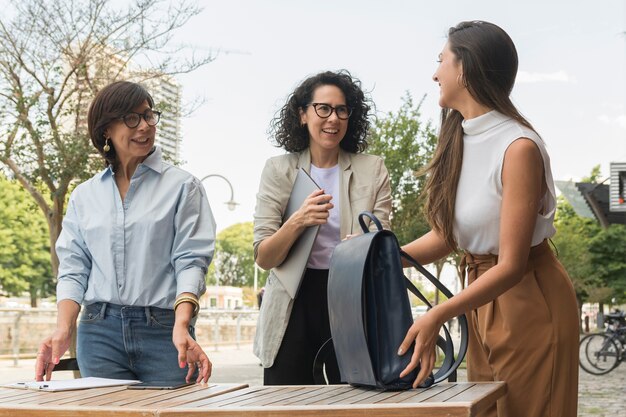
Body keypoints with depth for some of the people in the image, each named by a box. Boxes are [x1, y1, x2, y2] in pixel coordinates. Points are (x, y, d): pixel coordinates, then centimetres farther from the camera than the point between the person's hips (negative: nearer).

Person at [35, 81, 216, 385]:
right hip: (99, 331, 3)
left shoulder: (182, 186, 3)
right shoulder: (84, 196, 13)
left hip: (163, 329, -2)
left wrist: (181, 325, -22)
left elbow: (190, 260, -6)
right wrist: (63, 330, -8)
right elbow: (73, 269, 9)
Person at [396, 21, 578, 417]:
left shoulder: (518, 147, -23)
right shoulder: (458, 139, 0)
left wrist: (438, 315, -33)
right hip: (483, 297, 7)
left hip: (529, 299, -7)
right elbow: (446, 236, 2)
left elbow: (511, 266, -24)